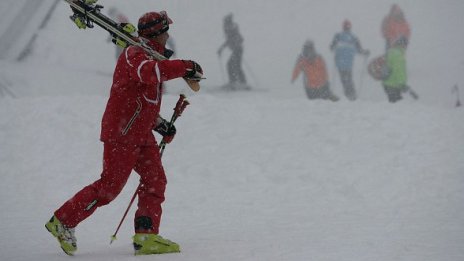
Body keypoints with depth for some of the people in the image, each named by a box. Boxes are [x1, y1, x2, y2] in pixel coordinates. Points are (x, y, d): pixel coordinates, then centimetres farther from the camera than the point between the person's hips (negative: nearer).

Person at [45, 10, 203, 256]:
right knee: (110, 185, -7)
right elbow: (150, 71, -39)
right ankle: (63, 221, 5)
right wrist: (185, 67, -33)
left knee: (155, 180, 1)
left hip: (141, 134, 10)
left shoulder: (149, 56, 19)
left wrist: (159, 124, 17)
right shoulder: (134, 55, -14)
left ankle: (146, 237, -1)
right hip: (121, 133, -10)